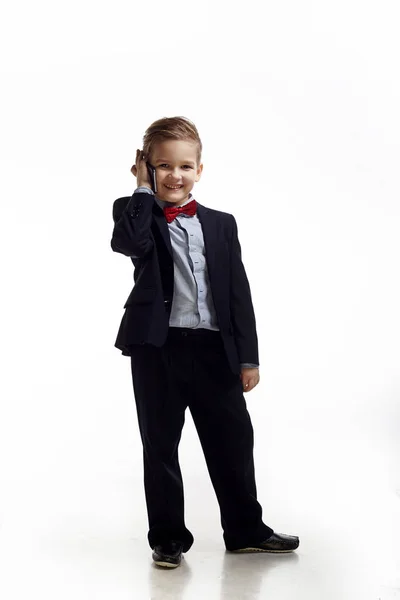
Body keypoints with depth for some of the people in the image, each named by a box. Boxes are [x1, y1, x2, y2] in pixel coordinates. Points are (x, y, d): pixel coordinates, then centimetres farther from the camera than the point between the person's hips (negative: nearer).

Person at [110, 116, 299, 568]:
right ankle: (168, 537, 21)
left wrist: (248, 356, 2)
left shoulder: (221, 225, 10)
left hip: (214, 349, 3)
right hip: (157, 349, -2)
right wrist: (144, 189, -10)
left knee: (233, 442, 9)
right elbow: (129, 243, -24)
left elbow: (238, 292, 8)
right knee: (160, 446, 7)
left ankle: (246, 530, 25)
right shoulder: (136, 215, 2)